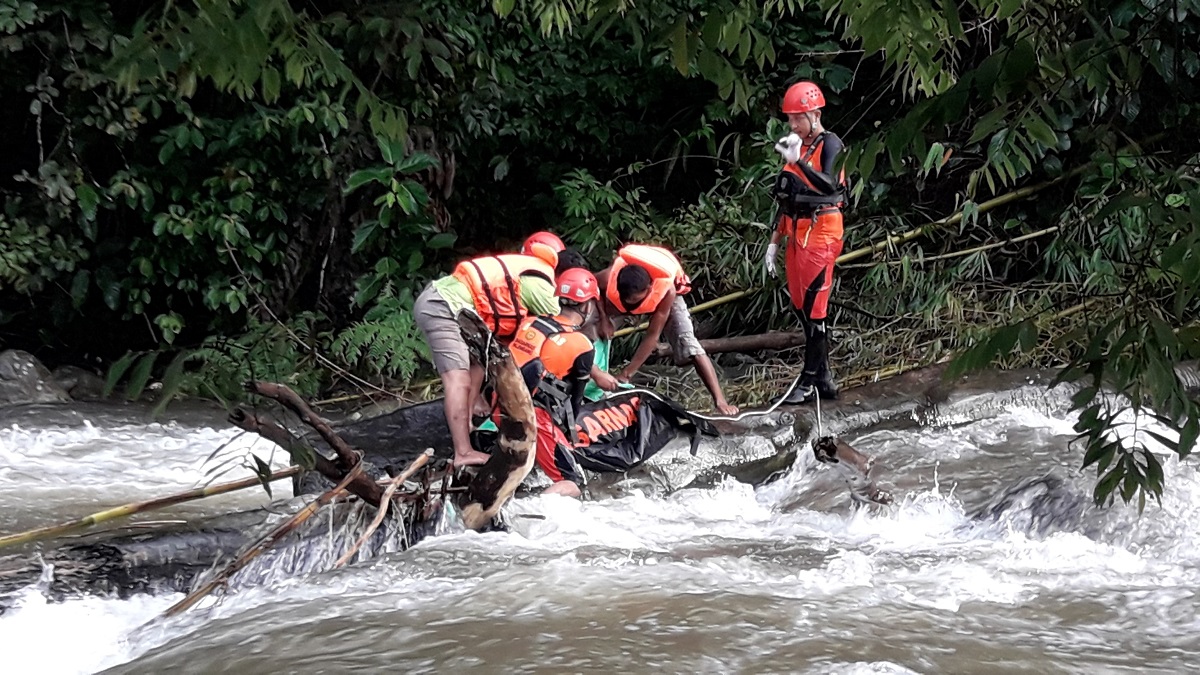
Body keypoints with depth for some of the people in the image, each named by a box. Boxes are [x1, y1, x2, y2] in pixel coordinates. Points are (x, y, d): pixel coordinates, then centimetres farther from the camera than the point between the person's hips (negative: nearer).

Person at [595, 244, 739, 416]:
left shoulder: (666, 291, -43)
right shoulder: (609, 278, -40)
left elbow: (652, 337, -35)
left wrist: (626, 373, -33)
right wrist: (603, 318, -27)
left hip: (662, 299, -3)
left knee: (687, 342, -22)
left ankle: (720, 400, -25)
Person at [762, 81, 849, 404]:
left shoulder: (829, 144, -8)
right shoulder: (797, 147, 16)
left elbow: (830, 186, -27)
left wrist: (800, 161, -38)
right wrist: (774, 242, 19)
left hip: (821, 232, -9)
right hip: (797, 235, 9)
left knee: (814, 307, -9)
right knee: (802, 307, 8)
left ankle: (810, 380, -7)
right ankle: (823, 378, 12)